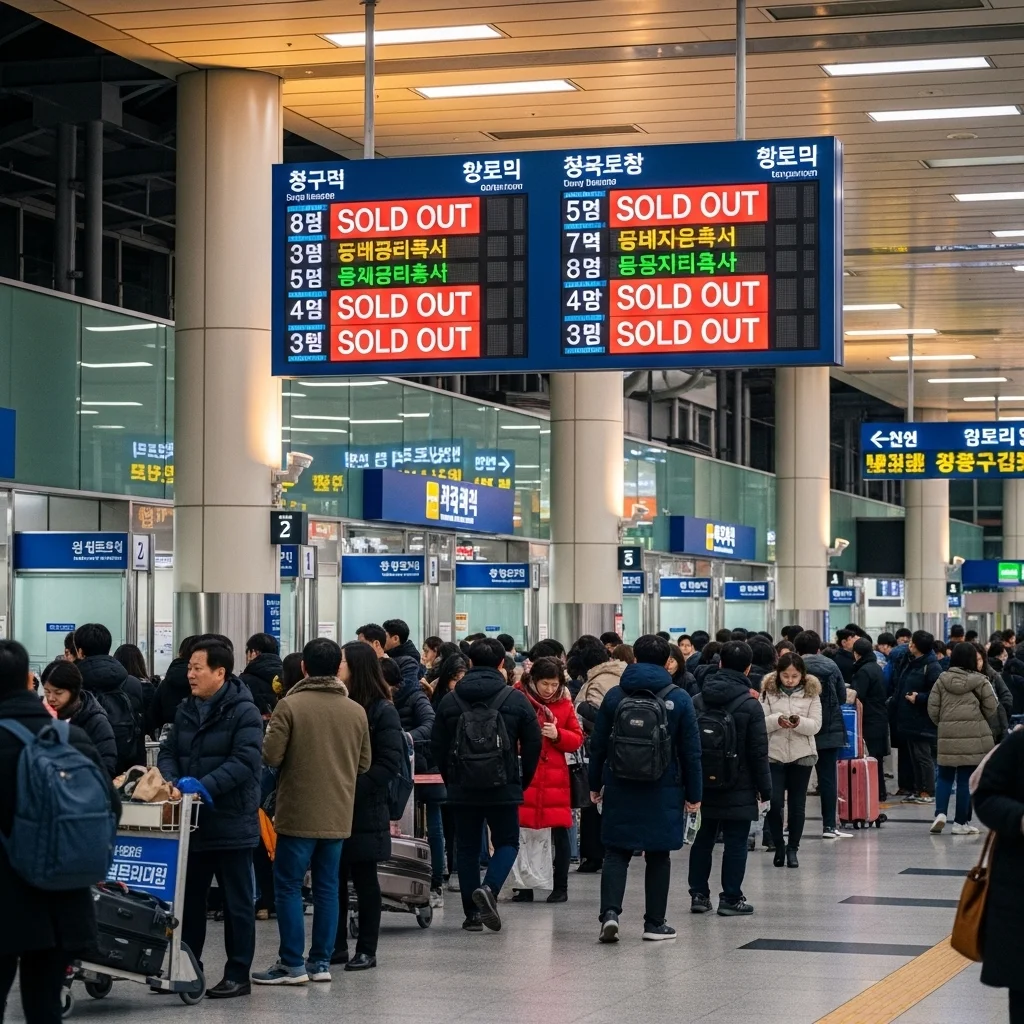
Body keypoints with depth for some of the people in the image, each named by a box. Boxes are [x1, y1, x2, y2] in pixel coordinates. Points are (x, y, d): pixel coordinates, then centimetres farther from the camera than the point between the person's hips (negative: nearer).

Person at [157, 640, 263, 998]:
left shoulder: (244, 712, -11)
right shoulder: (185, 710, 11)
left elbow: (243, 762, -20)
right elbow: (168, 751, 11)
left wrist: (203, 787, -28)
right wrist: (170, 780, -11)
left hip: (231, 821, -7)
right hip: (192, 821, 7)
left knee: (237, 902, 3)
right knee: (189, 898, 13)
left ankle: (238, 975, 9)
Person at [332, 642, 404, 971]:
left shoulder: (382, 712, -7)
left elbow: (390, 763, -13)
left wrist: (353, 787, -20)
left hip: (364, 811, -5)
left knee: (364, 881, 4)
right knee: (335, 879, 8)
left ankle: (366, 950, 11)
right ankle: (337, 946, 17)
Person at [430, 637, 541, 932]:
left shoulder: (449, 700, 2)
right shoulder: (516, 700, -4)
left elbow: (437, 746, 6)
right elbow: (533, 745, -1)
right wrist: (523, 781, 12)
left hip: (462, 789, 2)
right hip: (504, 789, -2)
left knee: (467, 848, 10)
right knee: (507, 842, 11)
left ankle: (473, 914, 7)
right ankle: (489, 888, -15)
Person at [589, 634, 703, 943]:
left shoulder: (614, 696, 1)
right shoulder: (679, 699, -3)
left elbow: (598, 744, 3)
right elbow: (691, 751, -2)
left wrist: (595, 784, 12)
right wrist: (693, 793, 4)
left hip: (620, 789, 1)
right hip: (664, 790, -1)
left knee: (616, 853, 6)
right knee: (658, 856, 8)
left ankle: (610, 912, -12)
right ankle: (654, 923, 11)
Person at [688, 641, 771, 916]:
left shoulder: (698, 701, 2)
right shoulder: (750, 705, -12)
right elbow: (758, 752, -10)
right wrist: (764, 788, -1)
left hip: (704, 783, 5)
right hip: (738, 788, -5)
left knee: (704, 838, 14)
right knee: (736, 842, 1)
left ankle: (699, 894, 17)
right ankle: (731, 898, 2)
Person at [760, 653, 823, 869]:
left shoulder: (811, 693, 0)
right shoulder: (769, 692, -1)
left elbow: (815, 725, -5)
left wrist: (799, 722, -25)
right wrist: (776, 720, -24)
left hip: (802, 755, 1)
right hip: (774, 754, -1)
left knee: (797, 804, 6)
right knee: (774, 802, -7)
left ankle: (792, 849, 17)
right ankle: (778, 847, 11)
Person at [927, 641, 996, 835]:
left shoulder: (942, 680, 3)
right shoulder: (979, 681, -3)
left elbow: (932, 708, 1)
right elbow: (990, 707, -2)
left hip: (947, 734, 2)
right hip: (974, 736, -2)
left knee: (944, 777, 13)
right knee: (966, 779, 4)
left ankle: (940, 813, -5)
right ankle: (961, 822, 7)